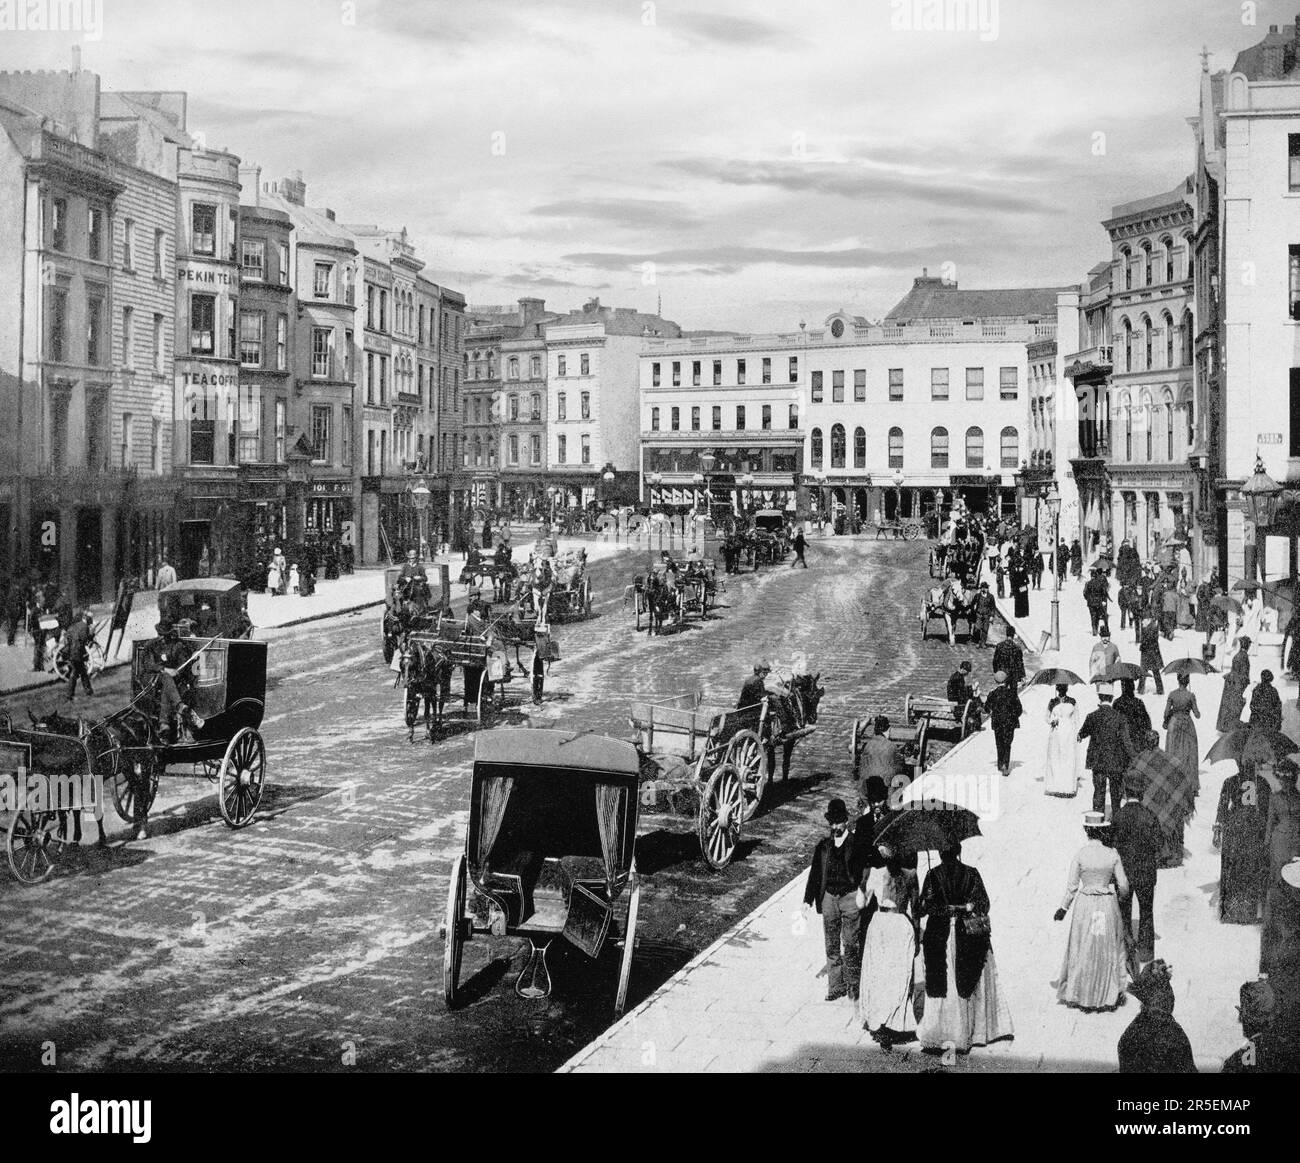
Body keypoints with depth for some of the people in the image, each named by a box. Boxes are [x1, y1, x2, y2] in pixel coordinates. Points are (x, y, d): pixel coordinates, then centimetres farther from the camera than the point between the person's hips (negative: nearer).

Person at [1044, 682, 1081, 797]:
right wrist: (1052, 722, -10)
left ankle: (1069, 788, 1)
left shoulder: (1073, 702, 3)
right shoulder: (1052, 703, 4)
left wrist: (1077, 733, 2)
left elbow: (1076, 719, 9)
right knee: (1055, 760, 1)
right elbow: (1047, 718, 12)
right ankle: (1055, 788, 8)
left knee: (1070, 761, -3)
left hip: (1070, 734, -1)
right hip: (1055, 735, 1)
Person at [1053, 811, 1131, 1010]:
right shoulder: (1112, 854, -8)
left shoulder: (1080, 855, -13)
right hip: (1108, 905, 1)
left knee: (1083, 950, 12)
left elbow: (1072, 886, -7)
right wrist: (1119, 897, 21)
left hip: (1085, 905, -1)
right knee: (1107, 950, 16)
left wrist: (1063, 908, 6)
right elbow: (1123, 885, -1)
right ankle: (1108, 995, 23)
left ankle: (1081, 996, 20)